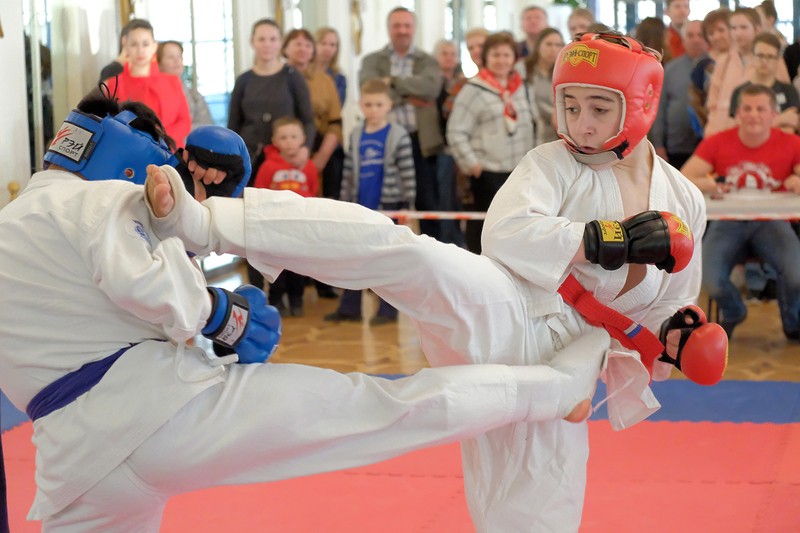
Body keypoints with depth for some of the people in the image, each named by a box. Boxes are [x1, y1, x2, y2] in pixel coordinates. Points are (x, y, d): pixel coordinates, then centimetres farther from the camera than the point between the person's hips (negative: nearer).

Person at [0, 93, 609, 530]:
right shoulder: (106, 199, -3)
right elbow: (149, 285, -22)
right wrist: (223, 315, -4)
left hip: (73, 459, 7)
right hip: (162, 404, -7)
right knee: (382, 406, -3)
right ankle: (558, 384, 5)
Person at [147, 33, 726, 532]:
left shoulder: (684, 200, 14)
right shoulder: (552, 163, 1)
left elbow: (669, 304, 24)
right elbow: (505, 235, -16)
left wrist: (676, 334, 1)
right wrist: (606, 241, -22)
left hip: (553, 372, 4)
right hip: (502, 314, -4)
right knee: (398, 250, -32)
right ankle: (197, 219, -39)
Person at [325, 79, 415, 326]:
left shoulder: (398, 136, -7)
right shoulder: (356, 135, 7)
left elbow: (407, 173, -8)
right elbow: (349, 172, 11)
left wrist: (407, 203, -10)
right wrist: (345, 202, 11)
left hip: (389, 205, -5)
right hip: (361, 206, 5)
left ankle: (388, 309, 9)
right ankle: (349, 307, 16)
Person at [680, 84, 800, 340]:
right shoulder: (717, 143, -2)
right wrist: (704, 184, -31)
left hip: (770, 222, 0)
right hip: (729, 223, 1)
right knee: (709, 279, -25)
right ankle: (732, 313, 17)